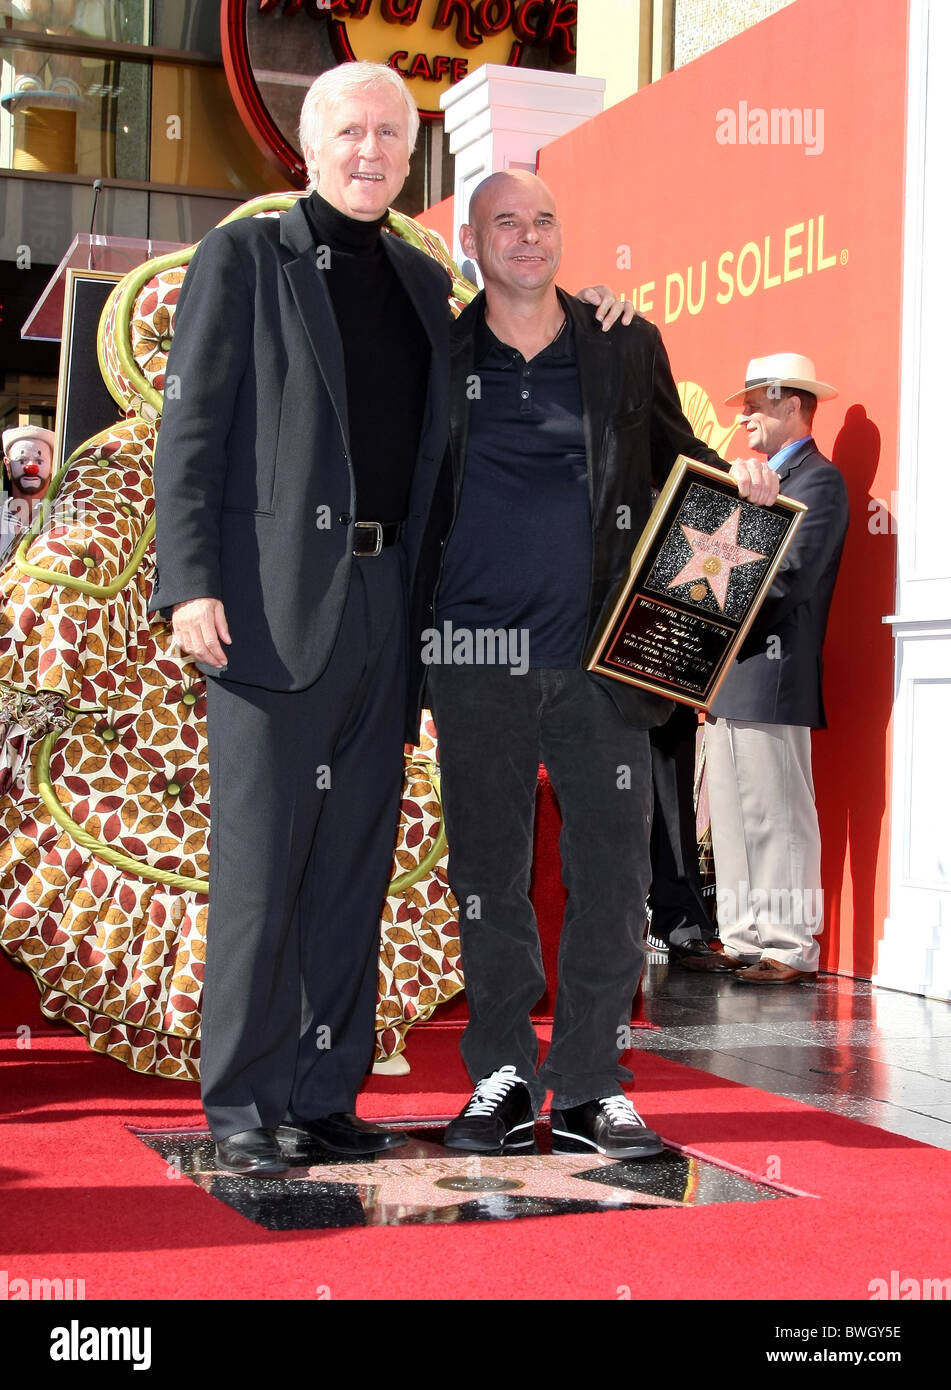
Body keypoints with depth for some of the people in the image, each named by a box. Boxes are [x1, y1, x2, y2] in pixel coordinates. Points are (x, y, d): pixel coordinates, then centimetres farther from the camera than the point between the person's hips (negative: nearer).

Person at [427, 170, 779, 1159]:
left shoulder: (627, 347, 10)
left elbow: (673, 463, 20)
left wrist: (735, 479, -1)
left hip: (598, 649, 1)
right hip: (478, 657, 0)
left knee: (613, 871, -1)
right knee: (487, 870, 6)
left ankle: (588, 1086, 10)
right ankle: (503, 1075, 18)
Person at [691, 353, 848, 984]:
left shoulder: (820, 480, -6)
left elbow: (791, 578, -17)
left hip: (773, 675, -10)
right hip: (730, 674, 10)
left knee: (778, 817, -7)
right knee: (733, 816, 10)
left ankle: (791, 950, -3)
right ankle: (744, 942, 15)